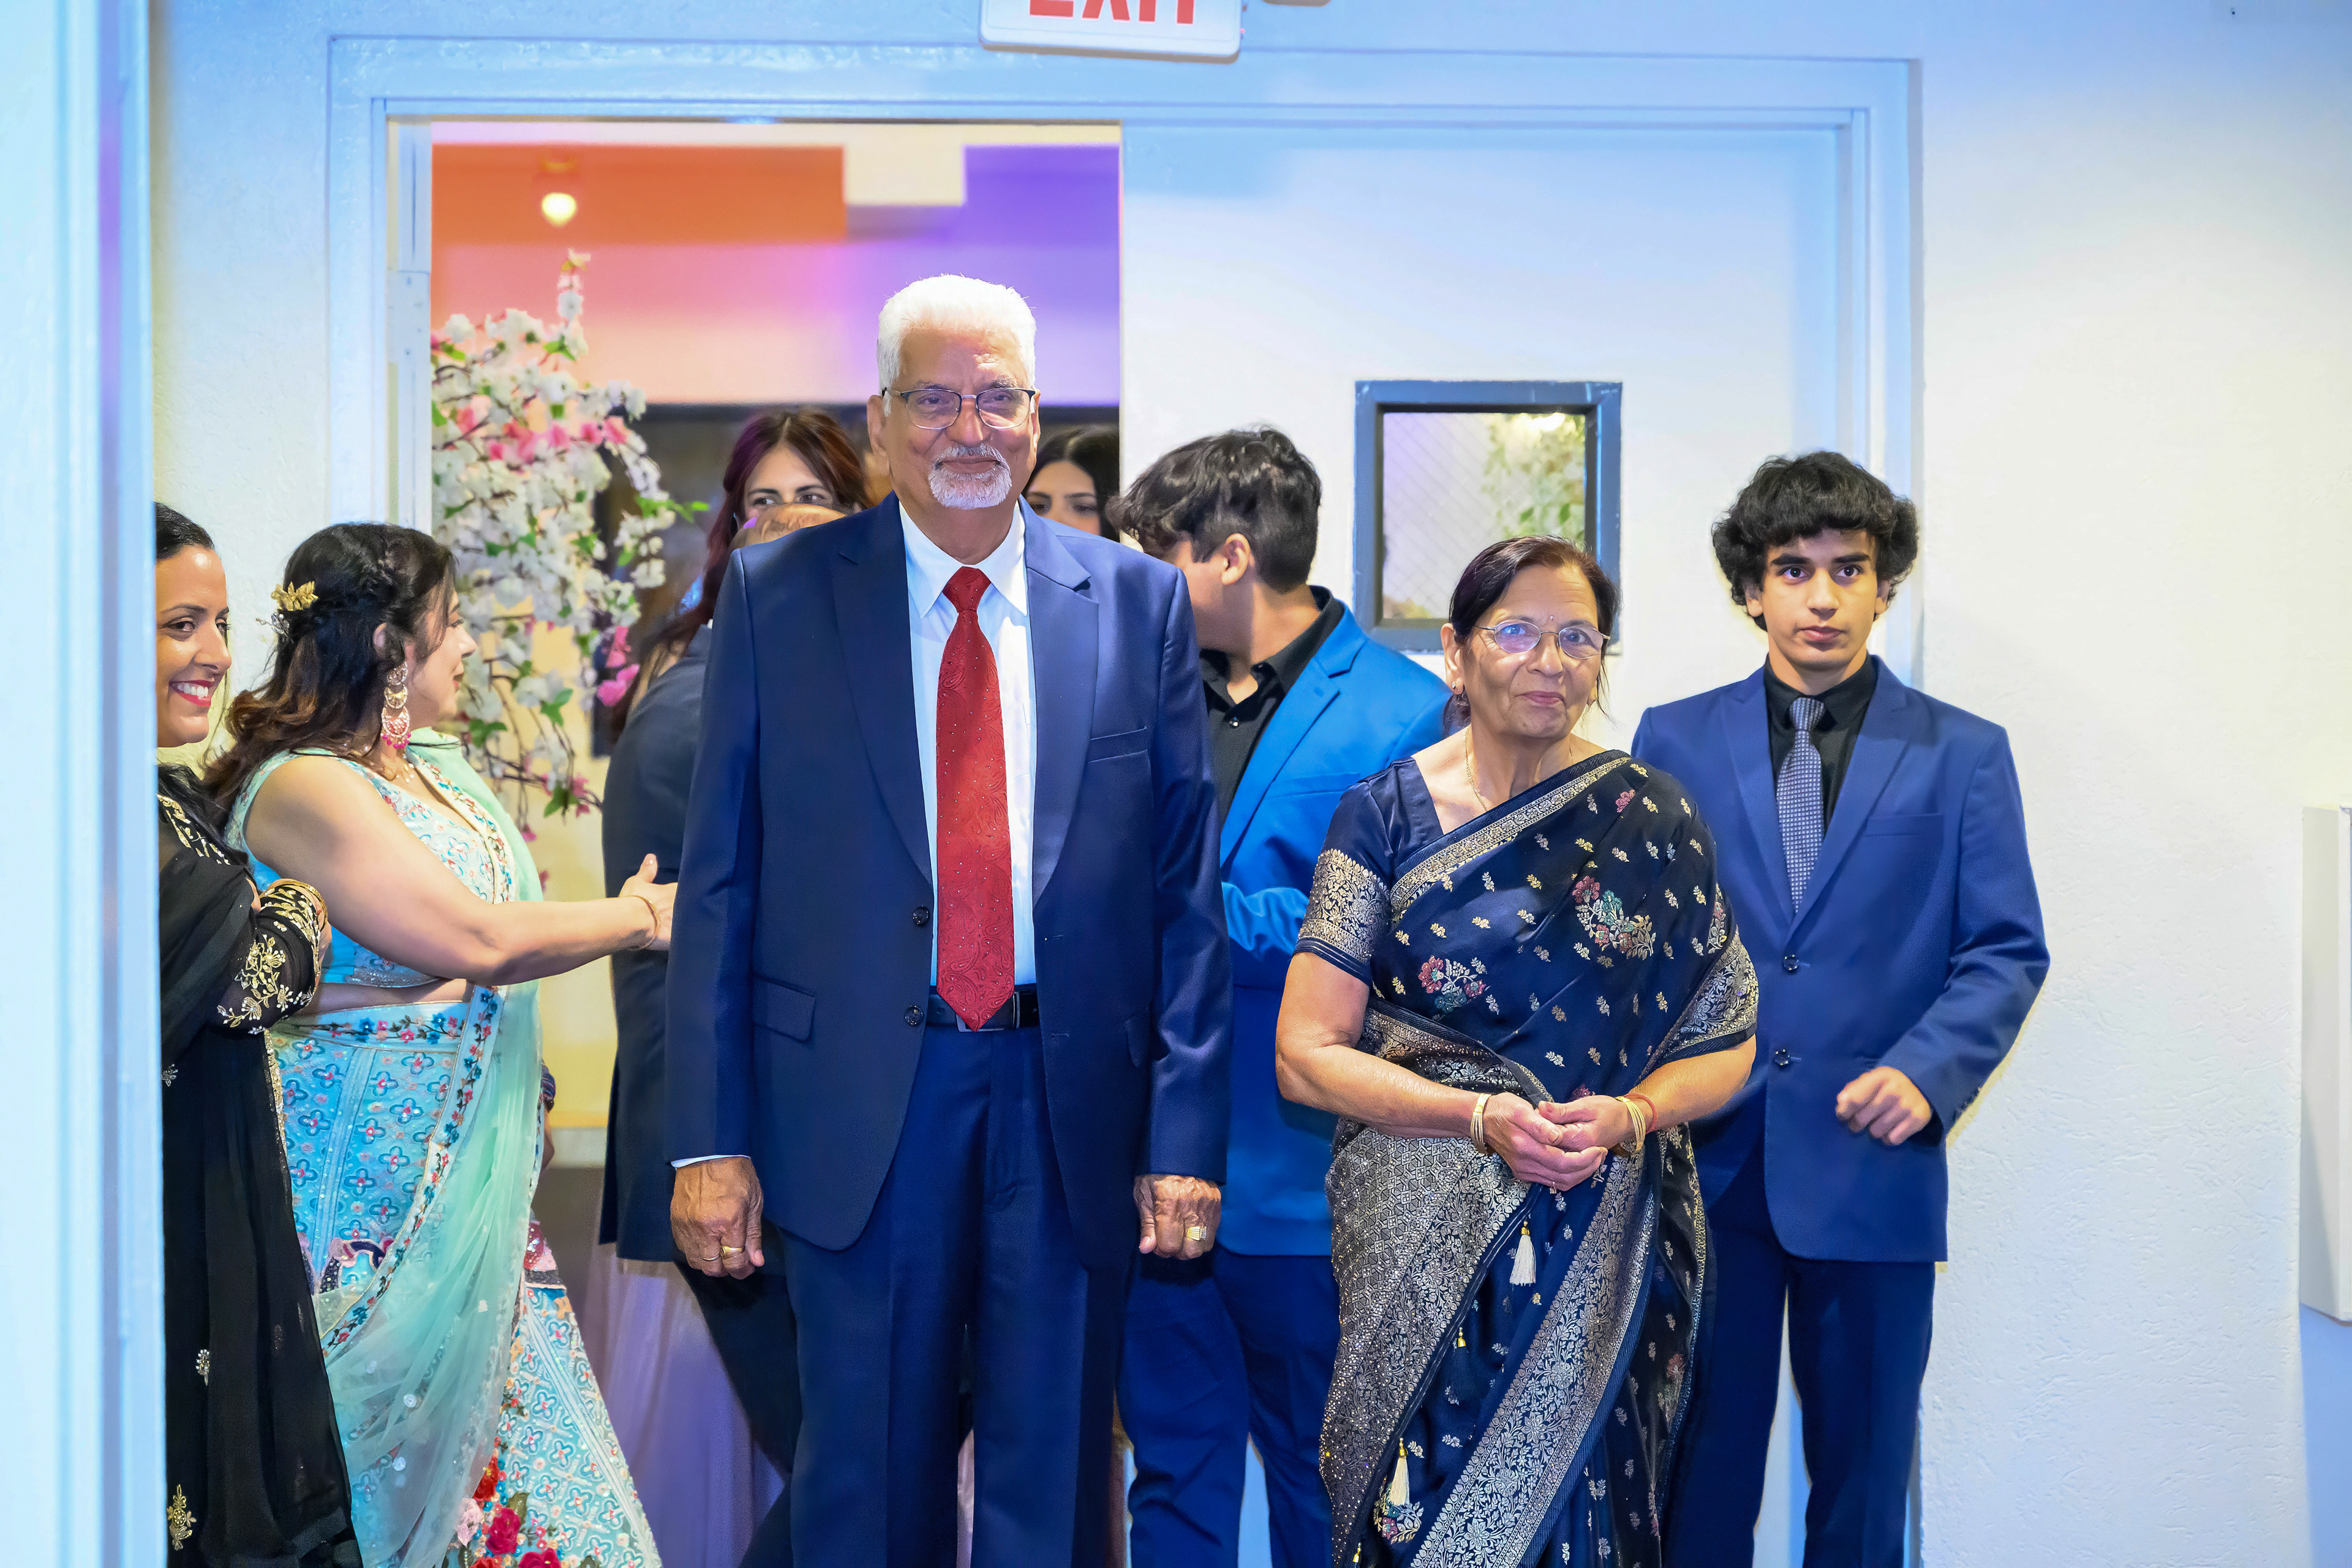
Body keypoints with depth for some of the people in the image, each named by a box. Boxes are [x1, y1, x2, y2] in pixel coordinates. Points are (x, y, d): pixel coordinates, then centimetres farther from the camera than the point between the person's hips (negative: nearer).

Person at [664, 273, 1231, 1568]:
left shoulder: (1139, 604, 2)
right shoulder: (774, 597, 0)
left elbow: (1185, 888, 2)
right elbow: (719, 882, 0)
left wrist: (1185, 1134, -3)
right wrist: (708, 1139, -4)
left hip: (1074, 1107, 1)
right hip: (857, 1105, -1)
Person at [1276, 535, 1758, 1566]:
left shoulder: (1650, 822, 3)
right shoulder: (1385, 814, -1)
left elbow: (1726, 1040, 5)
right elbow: (1307, 1055, -4)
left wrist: (1629, 1114, -15)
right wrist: (1482, 1117, -17)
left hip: (1607, 1252, 1)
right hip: (1424, 1253, -1)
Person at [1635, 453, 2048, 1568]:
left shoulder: (1962, 755, 3)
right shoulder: (1673, 740, 7)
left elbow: (2007, 952, 1)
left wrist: (1927, 1072, -15)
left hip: (1874, 1167, -1)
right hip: (1704, 1162, 1)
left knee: (1863, 1476, 10)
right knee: (1699, 1472, 8)